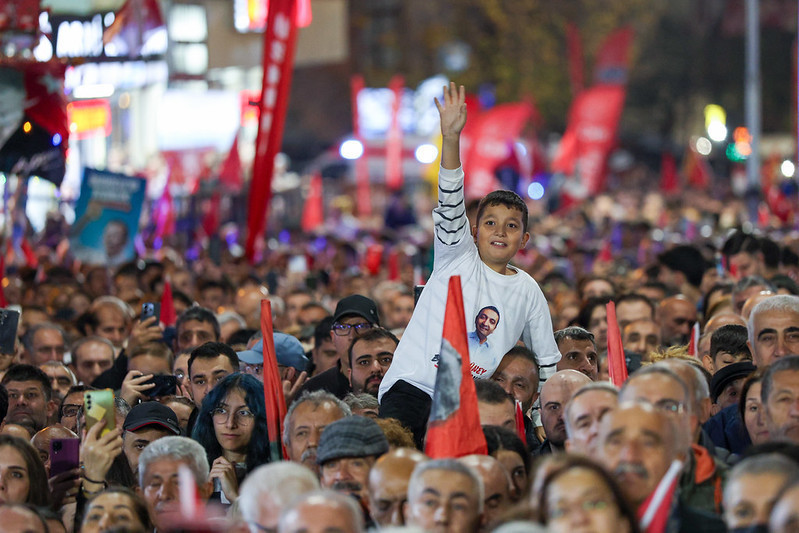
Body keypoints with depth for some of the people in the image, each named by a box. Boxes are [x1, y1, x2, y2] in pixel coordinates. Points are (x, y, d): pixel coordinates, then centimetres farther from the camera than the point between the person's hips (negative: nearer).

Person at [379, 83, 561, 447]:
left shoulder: (528, 292, 14)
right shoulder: (458, 257, 6)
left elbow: (547, 362, 24)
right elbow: (450, 205, -10)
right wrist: (450, 138, -25)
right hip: (412, 387, -3)